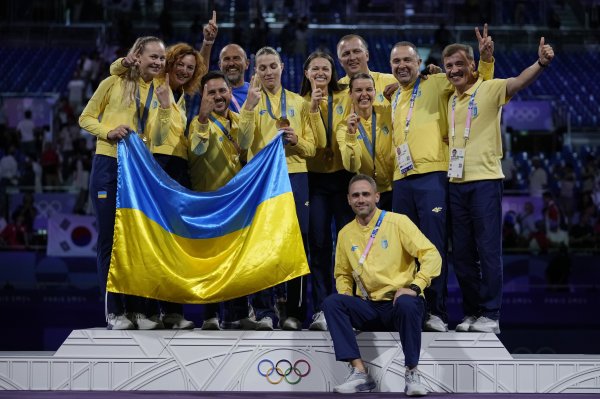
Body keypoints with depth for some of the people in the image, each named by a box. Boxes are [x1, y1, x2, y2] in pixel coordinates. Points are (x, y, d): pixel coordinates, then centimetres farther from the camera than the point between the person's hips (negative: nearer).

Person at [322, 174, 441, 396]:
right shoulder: (345, 234, 12)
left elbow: (432, 255, -9)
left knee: (407, 304, -38)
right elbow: (342, 274, 24)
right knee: (332, 303, -21)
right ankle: (360, 372, -25)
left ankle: (412, 373, -21)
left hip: (399, 303, -4)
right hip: (369, 309, 4)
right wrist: (346, 295, 2)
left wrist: (415, 286, -22)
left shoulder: (397, 222, -2)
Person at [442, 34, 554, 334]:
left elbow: (517, 82, -25)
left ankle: (490, 315, 3)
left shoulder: (488, 89, -4)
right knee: (462, 252, 9)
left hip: (485, 180, -6)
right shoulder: (450, 100, 15)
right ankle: (472, 312, 19)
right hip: (457, 183, 7)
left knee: (488, 250, -3)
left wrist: (541, 63, -43)